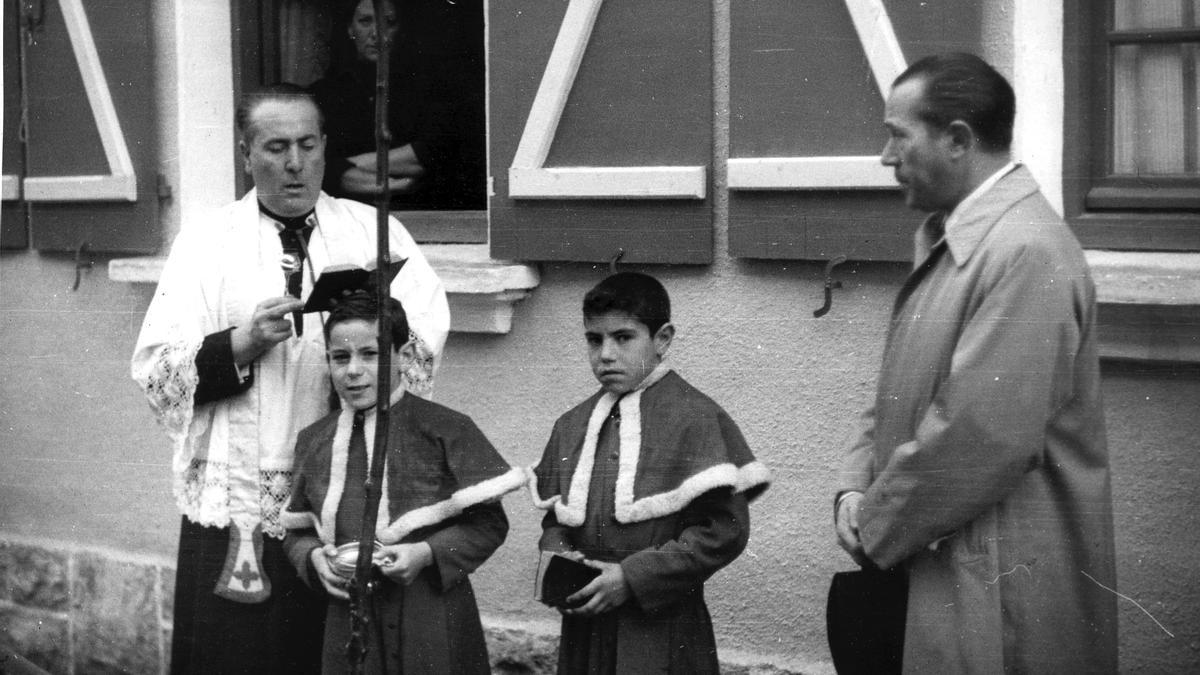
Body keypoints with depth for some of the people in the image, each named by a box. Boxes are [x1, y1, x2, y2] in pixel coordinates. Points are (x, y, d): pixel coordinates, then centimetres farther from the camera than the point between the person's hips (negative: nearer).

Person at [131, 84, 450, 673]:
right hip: (234, 509, 0)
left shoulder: (374, 233, 9)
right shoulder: (205, 242, 7)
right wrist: (242, 344, -15)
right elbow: (155, 371, -1)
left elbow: (429, 341, -3)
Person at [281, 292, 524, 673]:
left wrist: (427, 553, -17)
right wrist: (314, 557, -5)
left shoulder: (446, 430, -5)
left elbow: (489, 522, -4)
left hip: (434, 623, -3)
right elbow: (297, 531, 15)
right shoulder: (314, 442, 7)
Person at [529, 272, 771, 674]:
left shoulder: (696, 419, -8)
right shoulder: (572, 426, 10)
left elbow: (724, 531, -13)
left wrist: (632, 577, -15)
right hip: (584, 630, 5)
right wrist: (556, 556, -4)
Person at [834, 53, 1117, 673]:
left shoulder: (1026, 253, -19)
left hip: (1000, 592, -8)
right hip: (922, 569, 8)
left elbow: (983, 439, -24)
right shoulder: (945, 241, 12)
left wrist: (876, 532, -13)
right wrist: (856, 486, 1)